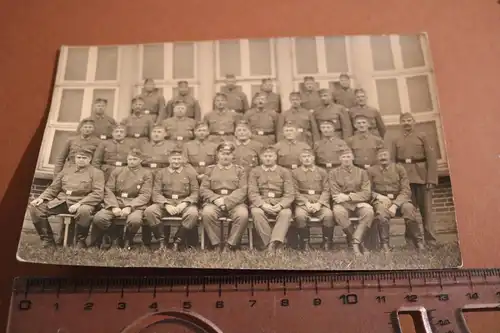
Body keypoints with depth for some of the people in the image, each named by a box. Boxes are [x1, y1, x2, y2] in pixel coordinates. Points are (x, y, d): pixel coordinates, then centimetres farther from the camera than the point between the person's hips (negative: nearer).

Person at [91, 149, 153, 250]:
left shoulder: (146, 174, 9)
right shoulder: (117, 171, 17)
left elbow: (145, 195, -2)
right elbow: (108, 190, 7)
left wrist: (129, 207, -17)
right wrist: (114, 206, -12)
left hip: (135, 205, -2)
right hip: (115, 203, 2)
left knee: (135, 220, -37)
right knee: (98, 218, -27)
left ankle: (128, 242, -4)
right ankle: (94, 244, 0)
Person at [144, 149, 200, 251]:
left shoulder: (190, 172, 13)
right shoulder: (161, 173, 14)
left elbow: (195, 192, 5)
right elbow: (156, 193, 4)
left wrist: (184, 203, -14)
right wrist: (166, 205, -15)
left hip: (184, 203, -1)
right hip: (165, 203, 1)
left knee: (193, 213, -35)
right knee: (149, 211, -28)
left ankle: (177, 241, -17)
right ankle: (162, 239, -12)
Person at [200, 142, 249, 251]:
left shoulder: (239, 170, 17)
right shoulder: (210, 169, 19)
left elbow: (242, 190, 3)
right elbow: (203, 189, 9)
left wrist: (227, 201, -12)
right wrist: (216, 199, -11)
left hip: (235, 202, 0)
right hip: (214, 202, 1)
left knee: (243, 214, -33)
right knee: (207, 213, -33)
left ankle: (230, 245, -21)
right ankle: (216, 244, -21)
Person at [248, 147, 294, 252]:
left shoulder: (284, 172, 14)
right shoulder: (254, 172, 13)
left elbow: (289, 194, 4)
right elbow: (252, 193, 1)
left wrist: (281, 205, -17)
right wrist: (263, 204, -18)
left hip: (279, 204, 0)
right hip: (260, 203, 0)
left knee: (286, 213, -33)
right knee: (256, 212, -35)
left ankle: (274, 243, -43)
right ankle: (269, 244, -32)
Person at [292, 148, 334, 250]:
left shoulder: (322, 172, 16)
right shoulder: (295, 173, 13)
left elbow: (326, 191, 7)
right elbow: (295, 192, 4)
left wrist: (319, 204, -10)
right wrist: (306, 203, -11)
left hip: (320, 203, 1)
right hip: (302, 202, -1)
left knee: (328, 215, -30)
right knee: (300, 215, -33)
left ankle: (327, 242, -10)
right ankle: (305, 242, -15)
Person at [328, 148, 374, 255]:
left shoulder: (362, 172, 12)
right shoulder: (333, 173, 10)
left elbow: (367, 193, 0)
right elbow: (335, 195, 1)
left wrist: (348, 197, -13)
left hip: (359, 202, 1)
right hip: (343, 204, -1)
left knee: (369, 211, -34)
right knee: (338, 212, -36)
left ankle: (355, 242, -24)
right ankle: (359, 241, -19)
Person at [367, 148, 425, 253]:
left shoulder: (399, 168, 6)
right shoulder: (371, 171, 8)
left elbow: (406, 191, -2)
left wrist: (395, 205, -17)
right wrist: (378, 196, -15)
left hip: (399, 199, 1)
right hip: (380, 200, -1)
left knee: (409, 208, -32)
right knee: (381, 211, -36)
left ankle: (418, 242, -19)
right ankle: (384, 244, -27)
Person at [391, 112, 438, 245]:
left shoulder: (422, 136, 7)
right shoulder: (396, 140, 12)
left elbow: (431, 158, 0)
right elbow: (393, 161, 7)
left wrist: (431, 179, -9)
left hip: (422, 176, -1)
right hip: (405, 177, 1)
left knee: (426, 208, 2)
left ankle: (430, 239, 10)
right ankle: (410, 239, 9)